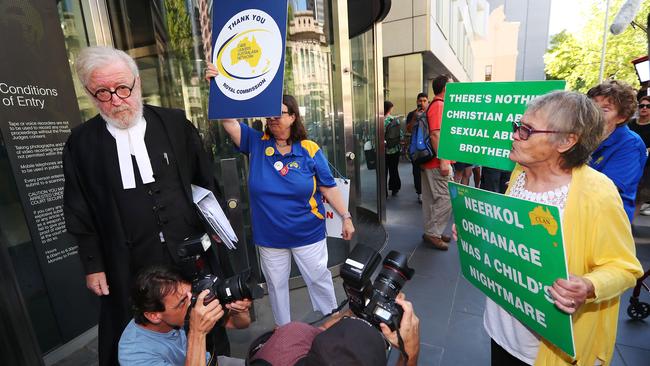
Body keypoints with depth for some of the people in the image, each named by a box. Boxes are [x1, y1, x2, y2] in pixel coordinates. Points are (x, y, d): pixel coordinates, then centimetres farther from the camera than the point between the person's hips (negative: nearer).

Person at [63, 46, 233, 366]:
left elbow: (205, 182, 1)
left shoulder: (176, 123, -4)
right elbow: (80, 212, 3)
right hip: (130, 269, 0)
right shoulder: (80, 142, -2)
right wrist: (93, 266, 4)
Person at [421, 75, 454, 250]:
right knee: (447, 199, -4)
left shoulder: (434, 105, 17)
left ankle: (432, 232, 23)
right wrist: (443, 161, -23)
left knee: (431, 200, 13)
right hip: (438, 163, -10)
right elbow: (435, 135, -22)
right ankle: (433, 233, 4)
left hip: (430, 162, 10)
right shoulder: (439, 105, -13)